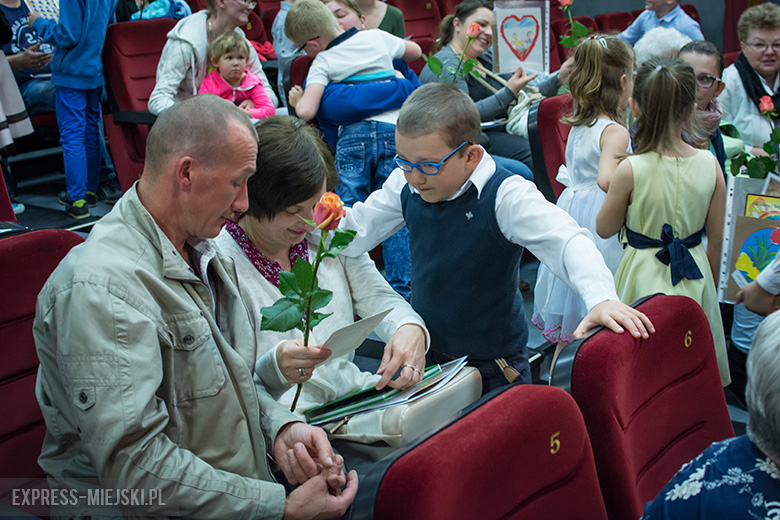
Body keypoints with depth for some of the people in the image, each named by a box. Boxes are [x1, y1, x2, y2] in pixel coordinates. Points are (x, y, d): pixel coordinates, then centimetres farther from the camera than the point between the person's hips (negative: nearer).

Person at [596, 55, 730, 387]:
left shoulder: (631, 170, -20)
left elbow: (605, 229, -5)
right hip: (695, 275, 4)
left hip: (645, 276, -3)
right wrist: (709, 283, 16)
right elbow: (716, 239, 0)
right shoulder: (710, 164, -9)